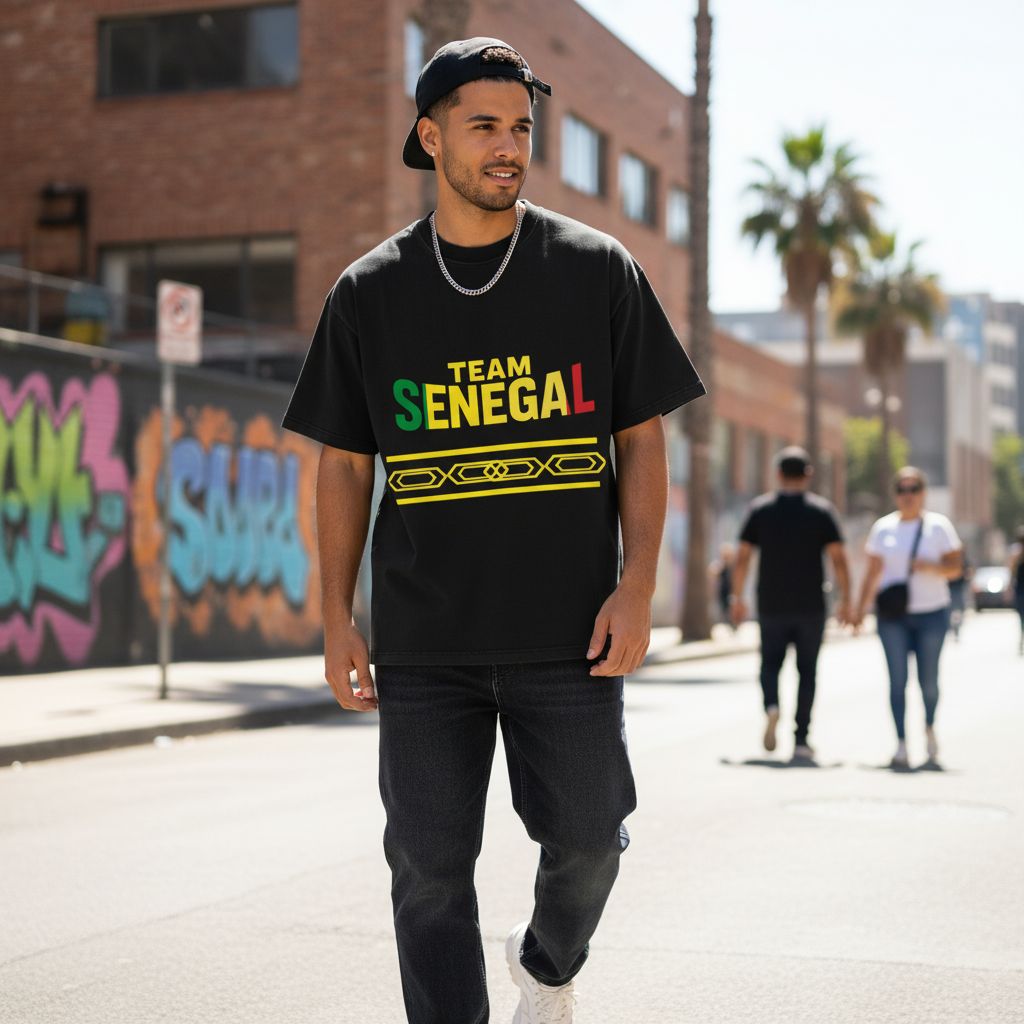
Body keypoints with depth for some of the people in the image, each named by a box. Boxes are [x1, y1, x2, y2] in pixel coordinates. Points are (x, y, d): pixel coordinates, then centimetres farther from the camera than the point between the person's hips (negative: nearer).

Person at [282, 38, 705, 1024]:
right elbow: (343, 464, 10)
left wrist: (636, 586, -6)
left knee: (587, 840, 4)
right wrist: (338, 620, 4)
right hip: (424, 645, 1)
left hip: (569, 634, 0)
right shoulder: (369, 293, 6)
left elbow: (643, 438, 5)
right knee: (429, 867, 1)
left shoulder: (598, 270, 4)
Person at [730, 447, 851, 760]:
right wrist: (845, 600, -1)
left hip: (771, 605, 1)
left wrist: (737, 598, 7)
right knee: (807, 670, 8)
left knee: (771, 662, 16)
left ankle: (771, 706, -14)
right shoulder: (822, 510, -1)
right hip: (810, 606, 0)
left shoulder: (760, 508, 1)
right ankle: (801, 740, 4)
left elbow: (743, 558, -1)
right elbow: (838, 558, -7)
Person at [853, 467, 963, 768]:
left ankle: (929, 728, 30)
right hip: (893, 616, 1)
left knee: (928, 680, 2)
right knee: (897, 679, -7)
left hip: (932, 613, -1)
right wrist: (861, 608, 0)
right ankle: (901, 745, -6)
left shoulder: (938, 525, 2)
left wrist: (930, 566, -21)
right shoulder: (883, 527, 7)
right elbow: (873, 573, 8)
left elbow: (955, 568, -2)